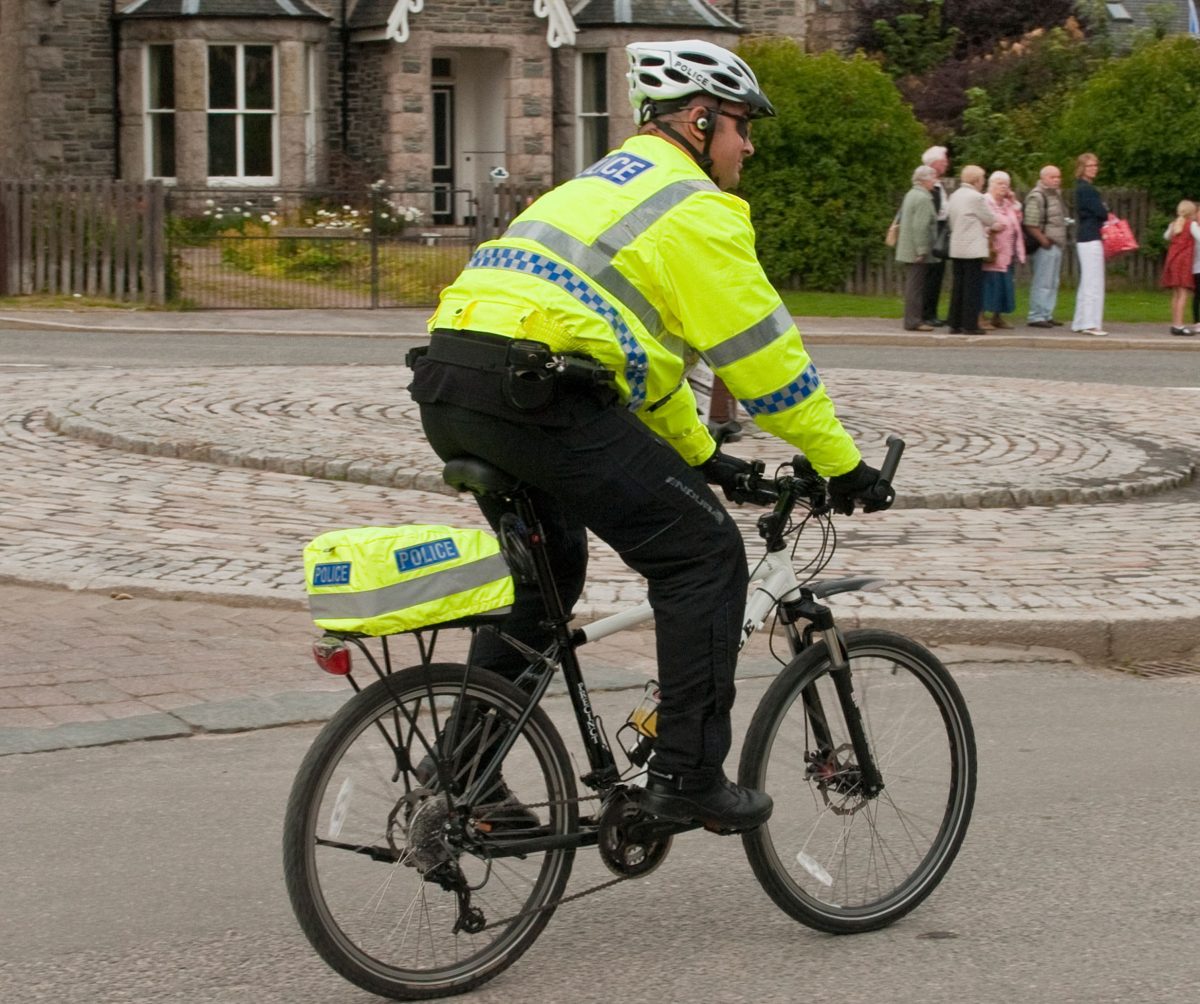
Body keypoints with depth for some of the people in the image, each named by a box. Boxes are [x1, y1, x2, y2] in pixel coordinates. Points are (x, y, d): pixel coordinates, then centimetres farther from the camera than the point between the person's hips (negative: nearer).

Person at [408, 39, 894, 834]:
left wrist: (702, 455, 42)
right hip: (536, 394, -9)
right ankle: (688, 776, 1)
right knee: (704, 554, 1)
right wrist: (844, 466, 10)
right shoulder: (697, 208, 2)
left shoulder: (605, 186, 31)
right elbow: (763, 354, 2)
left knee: (548, 563, 28)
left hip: (447, 388, 10)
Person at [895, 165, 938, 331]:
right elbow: (920, 227, -23)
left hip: (909, 250, 10)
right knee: (916, 285, -8)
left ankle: (913, 318, 19)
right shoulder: (923, 198, -16)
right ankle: (913, 321, -8)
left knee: (913, 285, 14)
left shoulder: (910, 194, 15)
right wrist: (922, 250, -23)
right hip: (917, 251, -10)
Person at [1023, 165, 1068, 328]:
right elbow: (1030, 224, -21)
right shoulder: (1037, 196, -14)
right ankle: (1036, 316, -3)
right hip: (1046, 247, -10)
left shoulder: (1056, 194, 17)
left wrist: (1061, 242, 14)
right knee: (1042, 282, -7)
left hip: (1057, 245, 10)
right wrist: (1044, 241, -18)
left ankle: (1046, 315, 20)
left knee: (1053, 283, 13)